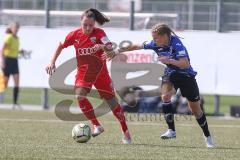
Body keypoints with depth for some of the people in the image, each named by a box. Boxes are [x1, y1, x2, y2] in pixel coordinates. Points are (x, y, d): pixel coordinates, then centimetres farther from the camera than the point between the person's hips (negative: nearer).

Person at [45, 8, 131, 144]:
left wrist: (103, 47, -49)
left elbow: (110, 48, -28)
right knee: (80, 96, -23)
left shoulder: (99, 33, -15)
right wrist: (52, 62, 2)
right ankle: (97, 126, -11)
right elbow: (61, 46, 8)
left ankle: (126, 133, 13)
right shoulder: (75, 34, -7)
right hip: (84, 72, 2)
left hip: (100, 72, -2)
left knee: (112, 101, 1)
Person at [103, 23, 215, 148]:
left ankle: (208, 137, 21)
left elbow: (186, 64, -36)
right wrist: (116, 52, 5)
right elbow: (136, 46, 0)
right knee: (165, 96, -25)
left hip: (186, 75, -5)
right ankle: (171, 130, -18)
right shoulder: (156, 44, -11)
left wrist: (170, 61, -49)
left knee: (195, 109, 4)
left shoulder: (176, 44, -29)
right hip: (170, 73, 5)